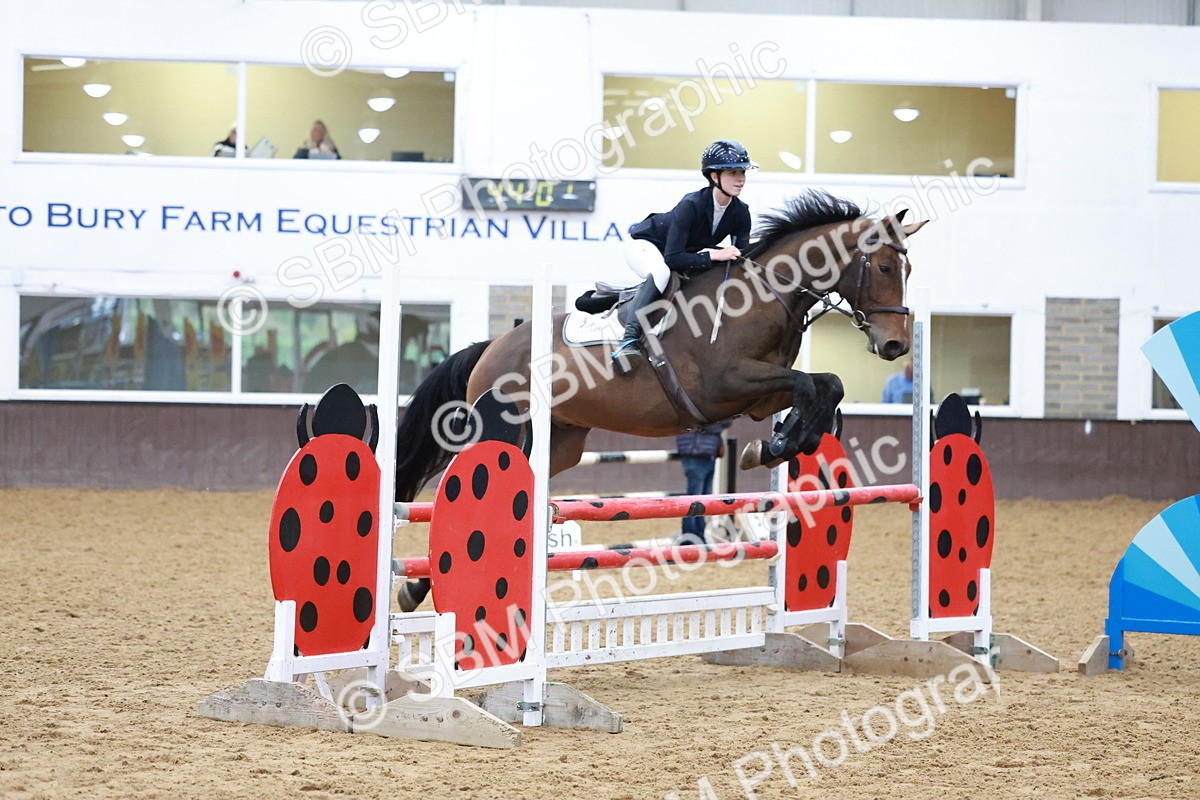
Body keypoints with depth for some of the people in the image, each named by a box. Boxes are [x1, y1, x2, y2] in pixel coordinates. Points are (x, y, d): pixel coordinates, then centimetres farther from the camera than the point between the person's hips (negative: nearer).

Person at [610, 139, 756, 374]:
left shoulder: (740, 213, -15)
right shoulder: (691, 205, -34)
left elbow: (742, 259, -8)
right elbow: (672, 258, -39)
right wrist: (713, 255, -42)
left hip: (687, 250, 8)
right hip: (644, 244, -8)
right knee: (661, 272, -38)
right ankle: (629, 340, -42)